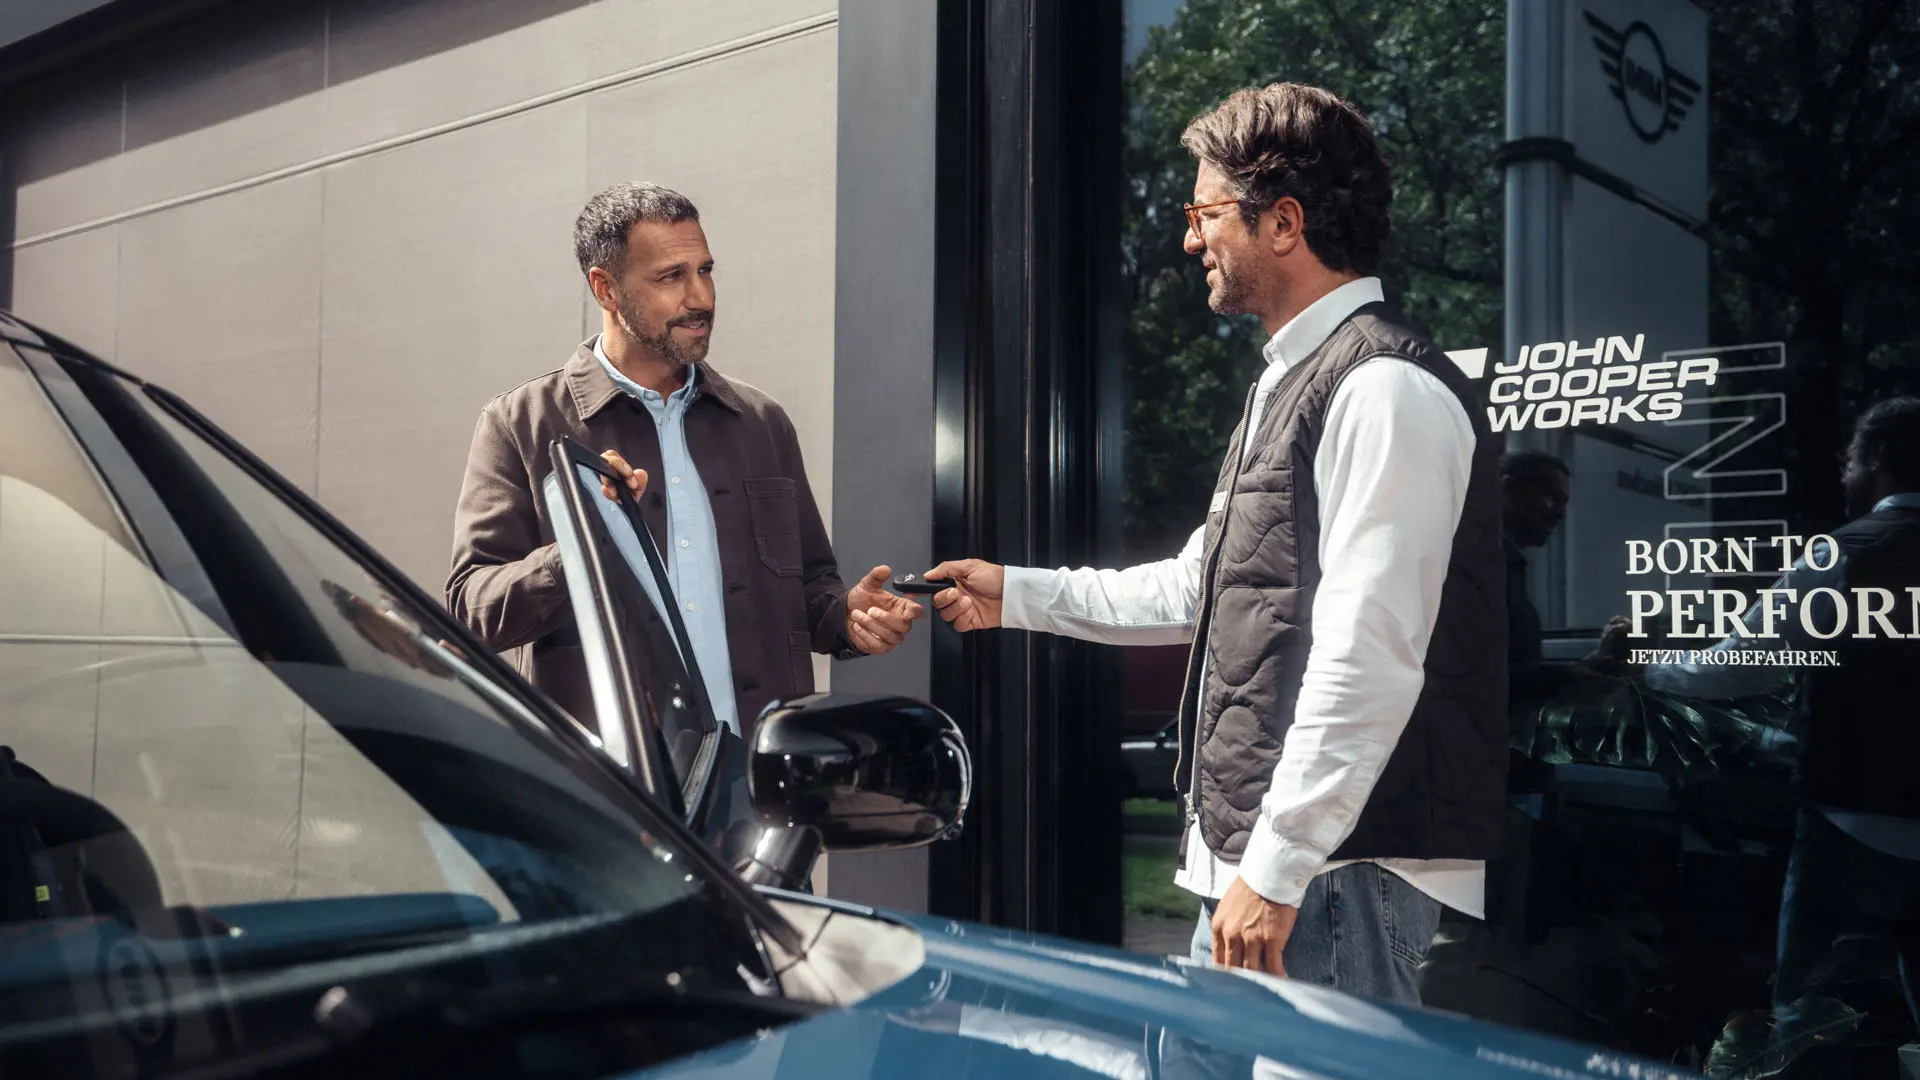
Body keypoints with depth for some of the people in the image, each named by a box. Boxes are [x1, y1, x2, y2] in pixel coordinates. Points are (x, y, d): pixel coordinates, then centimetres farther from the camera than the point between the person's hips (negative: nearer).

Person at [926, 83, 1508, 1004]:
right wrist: (1019, 595, 29)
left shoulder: (1385, 388, -15)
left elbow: (1368, 659, -22)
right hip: (1253, 857, 10)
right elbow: (1199, 591, 26)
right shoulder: (1288, 384, 18)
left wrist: (1276, 868, -22)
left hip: (1340, 871, -10)